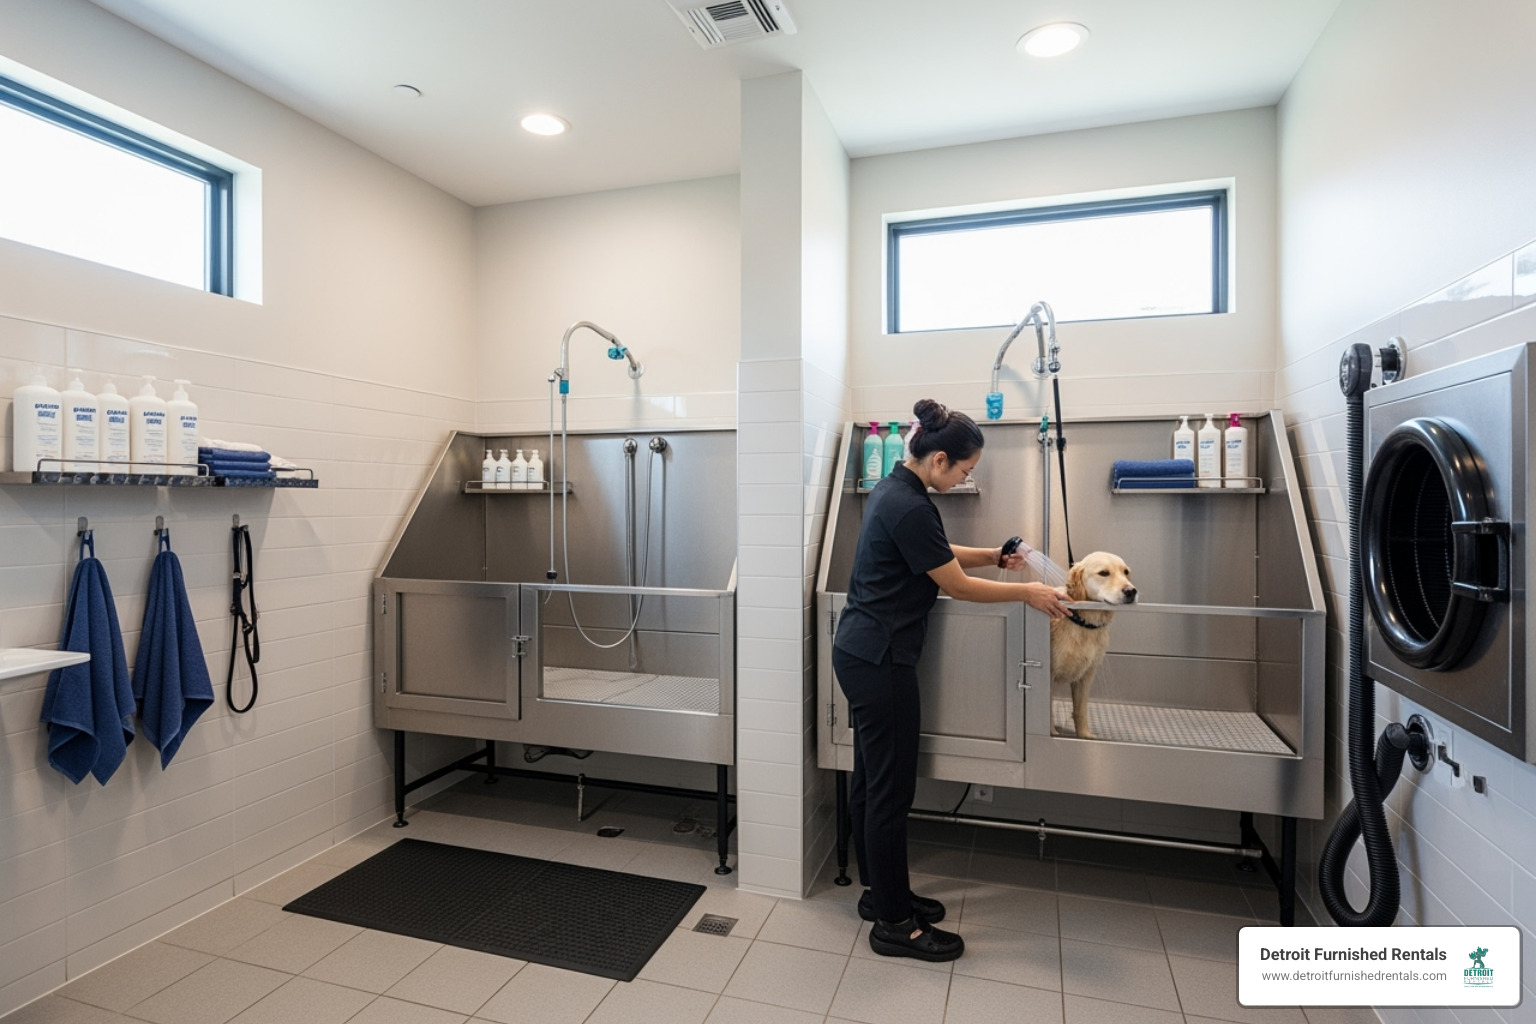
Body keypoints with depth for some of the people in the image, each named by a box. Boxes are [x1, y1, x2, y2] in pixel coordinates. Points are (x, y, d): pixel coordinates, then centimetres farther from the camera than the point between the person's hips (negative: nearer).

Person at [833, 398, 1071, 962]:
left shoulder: (892, 489, 10)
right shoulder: (910, 508, -21)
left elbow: (935, 554, 22)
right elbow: (955, 584, -13)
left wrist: (994, 555, 12)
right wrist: (1027, 592, -1)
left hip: (859, 651, 10)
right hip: (880, 661, -10)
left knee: (870, 778, 18)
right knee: (891, 788, 2)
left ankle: (879, 891, 33)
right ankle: (893, 923, 17)